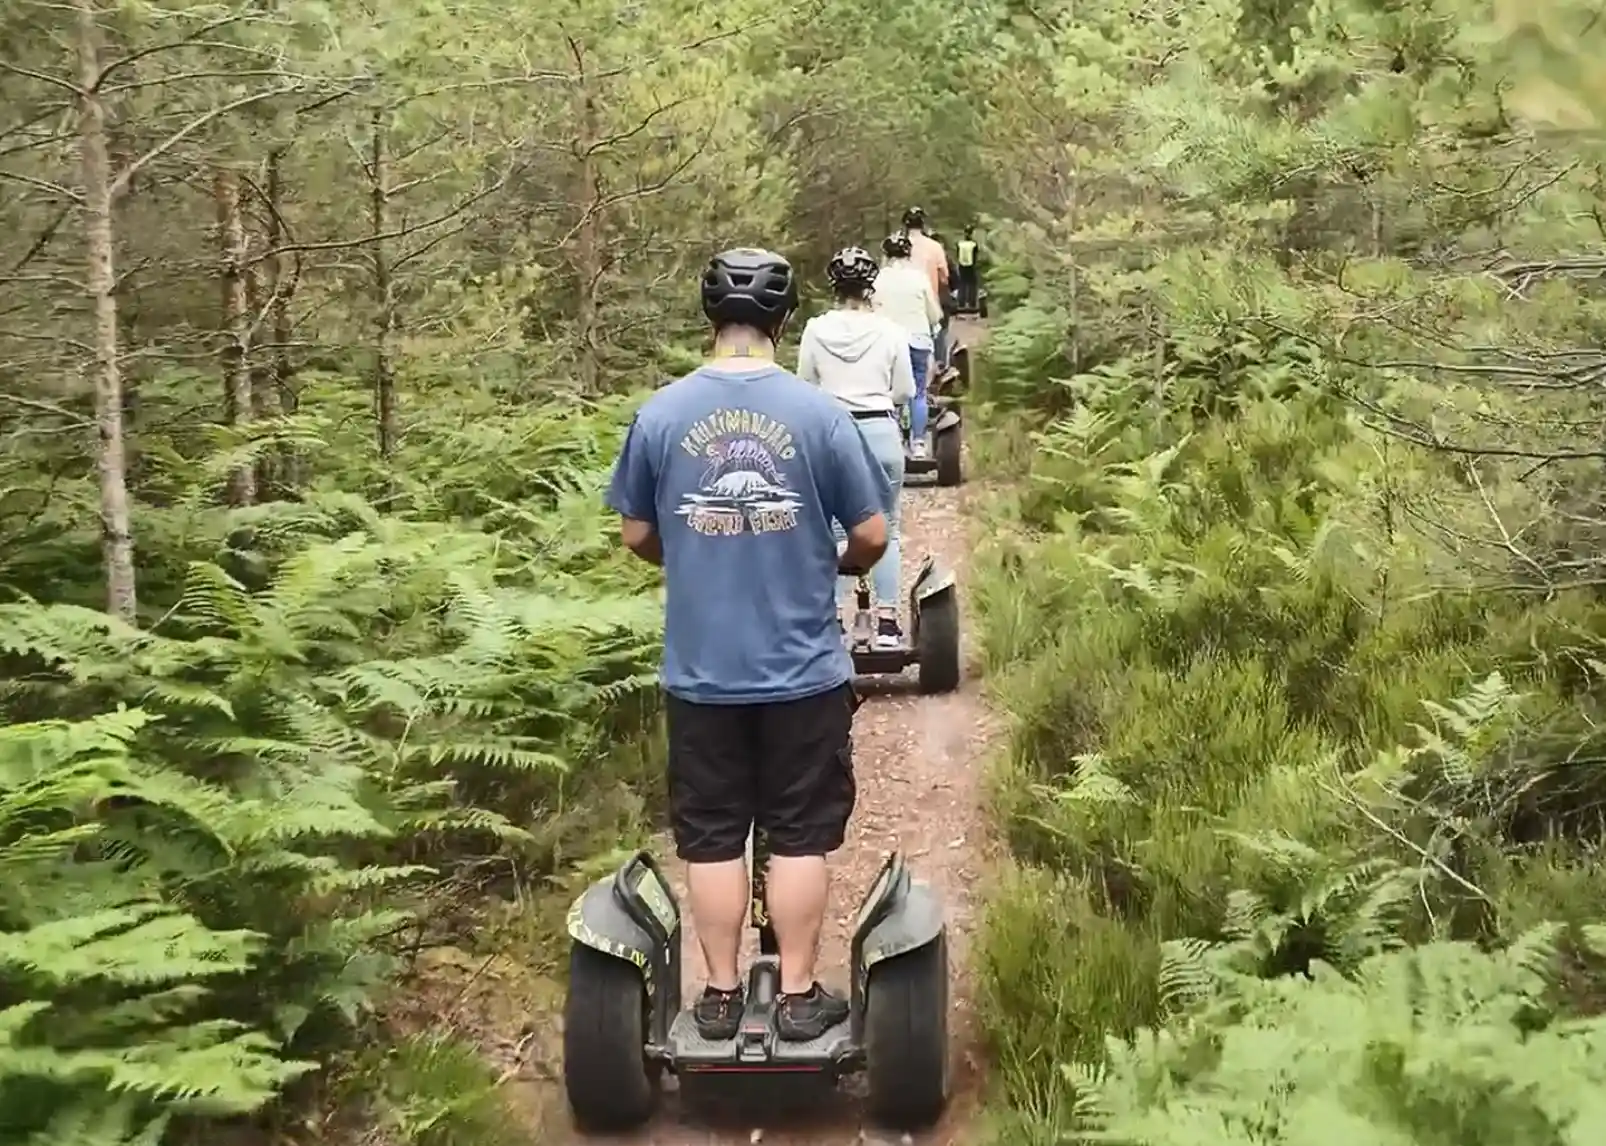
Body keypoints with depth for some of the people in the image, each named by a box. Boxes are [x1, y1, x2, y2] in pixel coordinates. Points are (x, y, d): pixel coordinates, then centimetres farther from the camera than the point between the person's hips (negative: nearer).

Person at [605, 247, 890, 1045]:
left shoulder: (661, 414, -5)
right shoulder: (819, 413, -9)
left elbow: (636, 536, 4)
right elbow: (872, 535, -4)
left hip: (700, 672, 1)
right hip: (804, 669, -1)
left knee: (712, 838, 12)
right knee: (800, 838, 10)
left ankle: (720, 998, 21)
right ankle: (798, 998, 18)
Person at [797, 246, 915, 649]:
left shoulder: (816, 330, -3)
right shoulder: (889, 331, -4)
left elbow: (805, 387, 4)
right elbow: (905, 391, 2)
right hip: (882, 432, 0)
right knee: (886, 530, 9)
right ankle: (887, 623, 8)